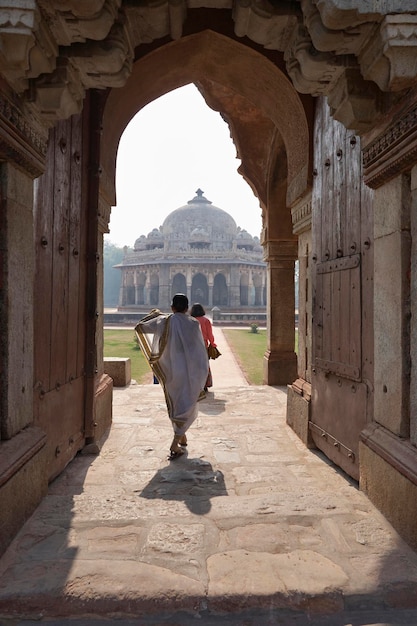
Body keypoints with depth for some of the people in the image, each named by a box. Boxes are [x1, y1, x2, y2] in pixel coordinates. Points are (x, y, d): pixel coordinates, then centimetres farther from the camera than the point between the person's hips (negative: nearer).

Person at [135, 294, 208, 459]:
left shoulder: (164, 321, -4)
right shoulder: (193, 323, -6)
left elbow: (139, 327, 5)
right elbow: (200, 349, -3)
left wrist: (153, 314, 22)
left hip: (171, 371, 2)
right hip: (189, 371, -2)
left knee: (175, 403, 21)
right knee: (186, 407, 5)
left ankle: (181, 436, 36)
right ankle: (175, 445, -5)